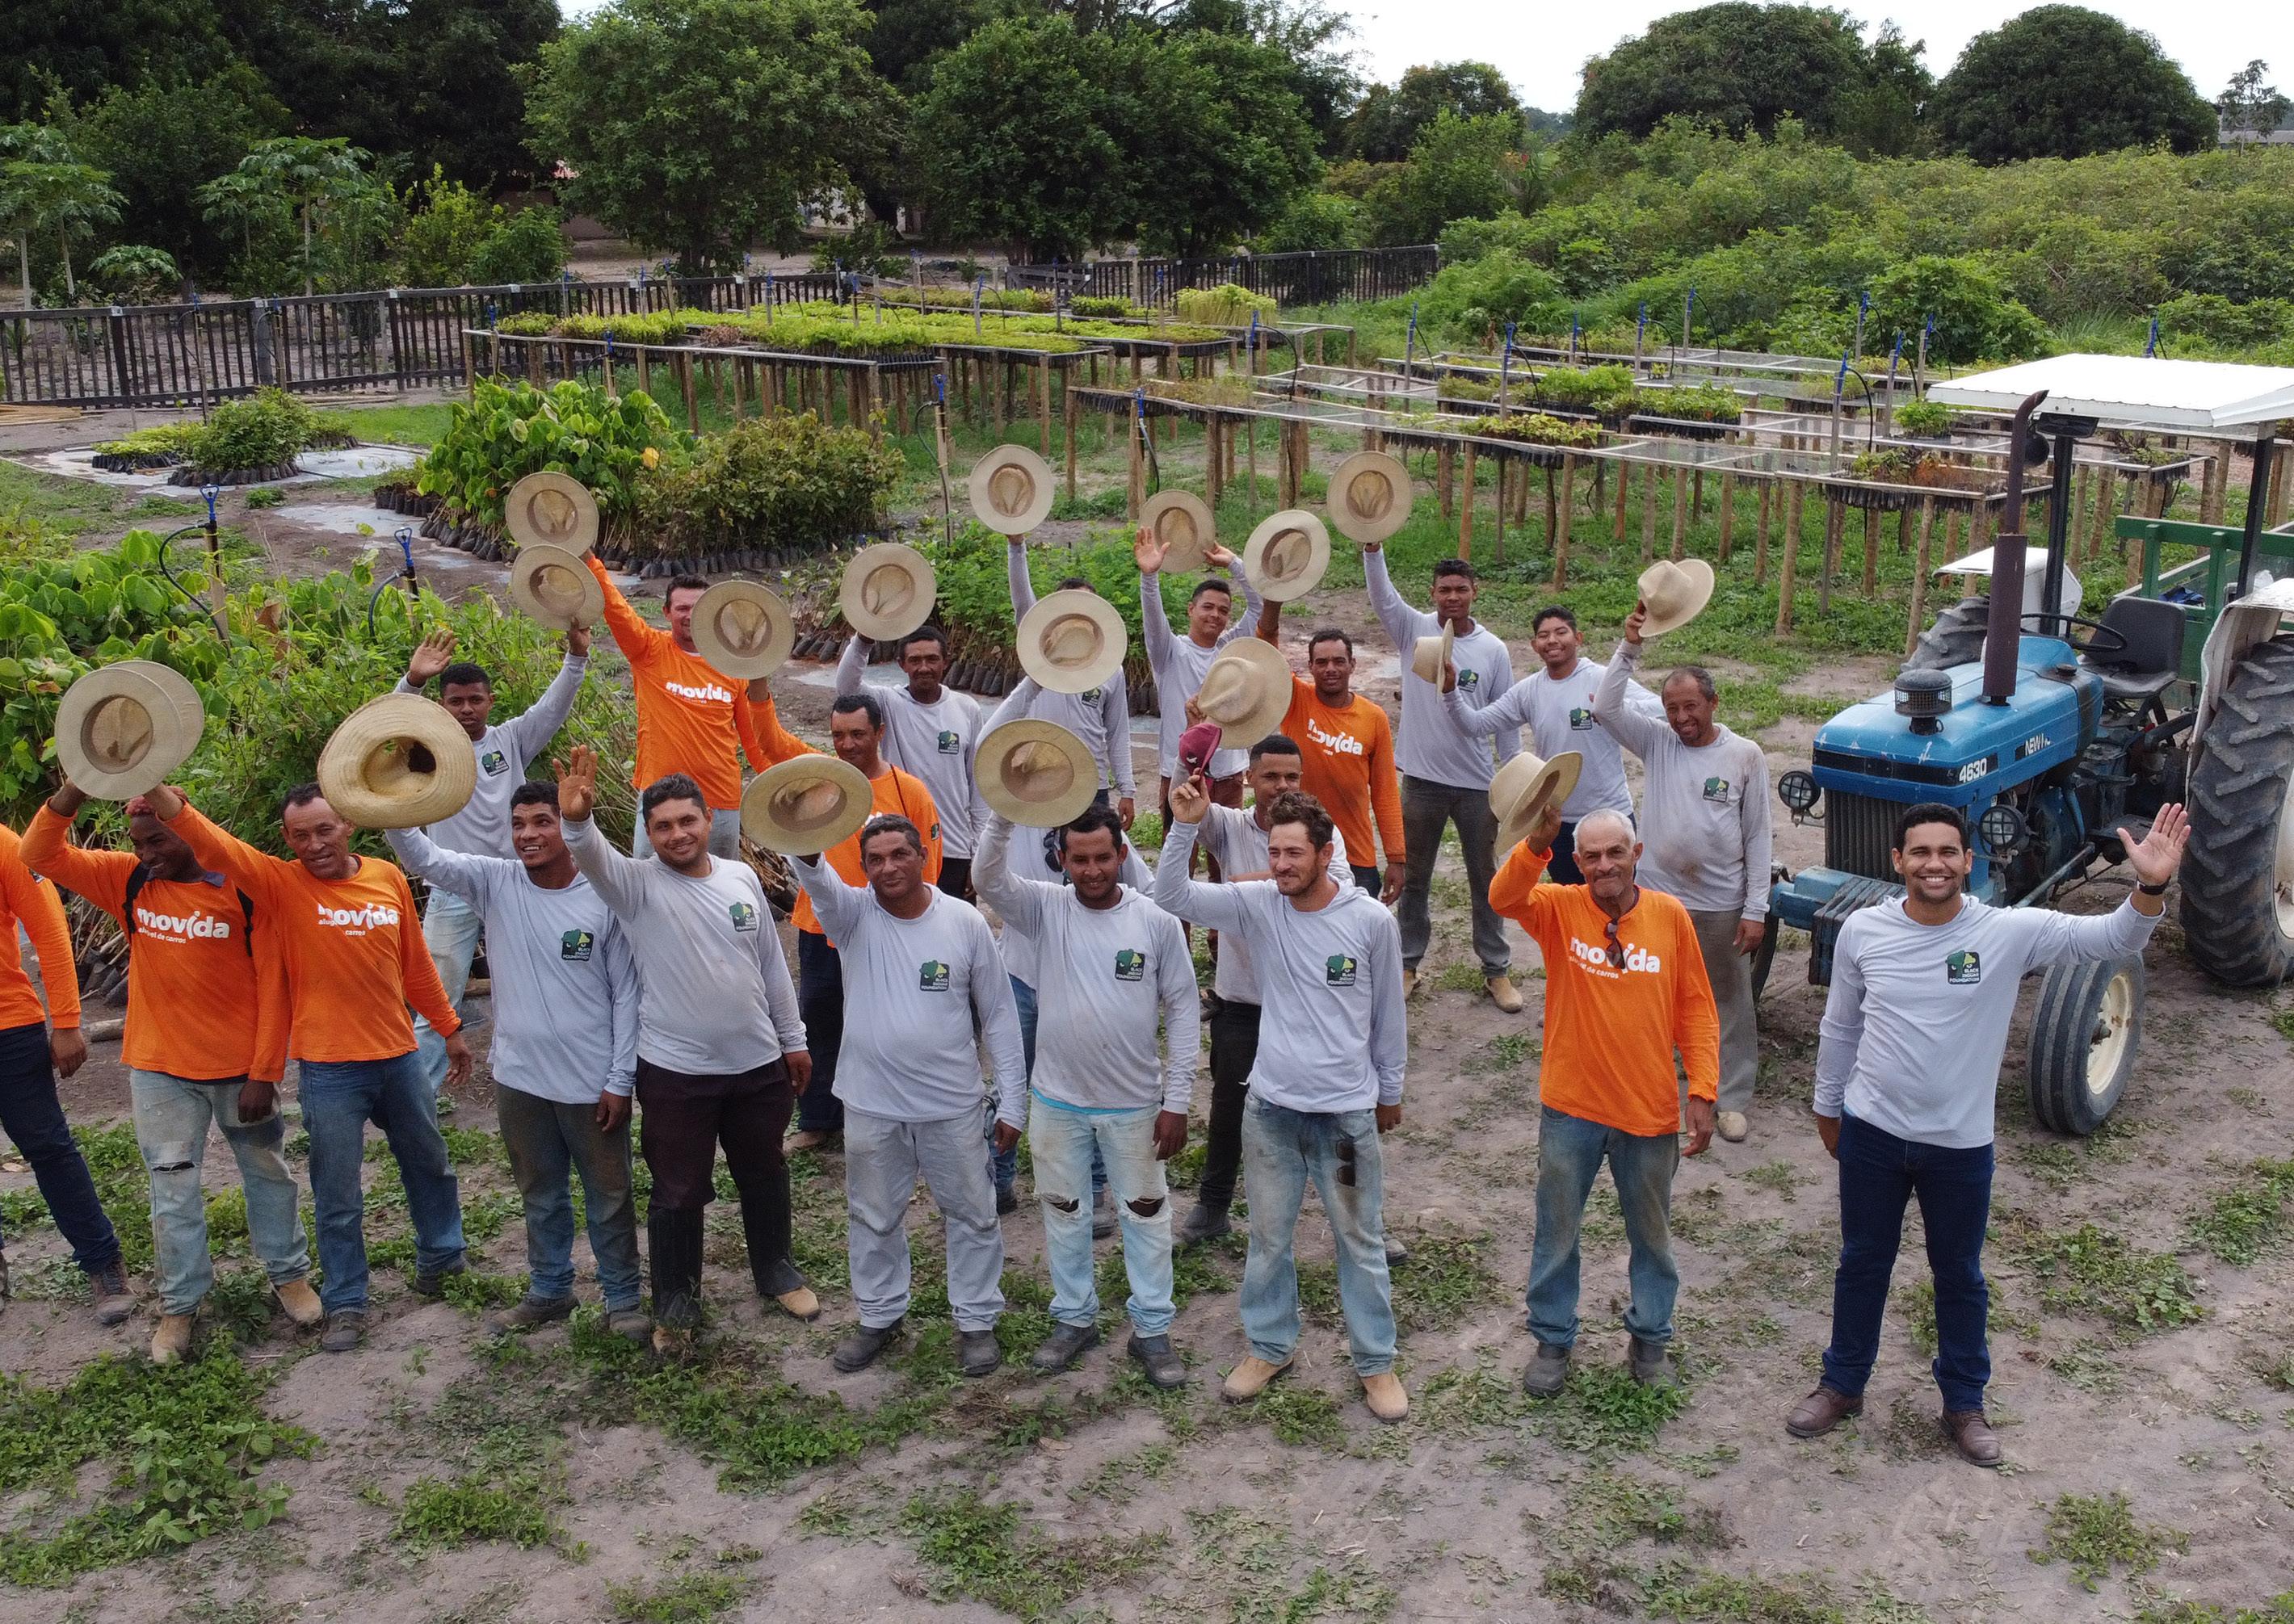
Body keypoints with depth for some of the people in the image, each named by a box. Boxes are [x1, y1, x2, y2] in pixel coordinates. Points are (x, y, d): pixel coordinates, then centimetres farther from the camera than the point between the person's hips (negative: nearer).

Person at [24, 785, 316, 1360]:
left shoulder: (244, 889, -13)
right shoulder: (129, 881, -1)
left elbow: (272, 984, -12)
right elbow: (40, 855, -5)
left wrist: (264, 1073, -14)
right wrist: (75, 791, -22)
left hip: (240, 1067, -2)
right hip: (159, 1070, 2)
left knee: (266, 1172, 14)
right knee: (172, 1189, 9)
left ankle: (290, 1273, 31)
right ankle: (180, 1303, 21)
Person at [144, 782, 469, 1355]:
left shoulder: (388, 878, -1)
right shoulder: (281, 883, -9)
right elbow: (212, 844, -27)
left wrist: (449, 1029, 16)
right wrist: (154, 788, -44)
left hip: (398, 1055, 3)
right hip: (328, 1070, -3)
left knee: (430, 1165, 21)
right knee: (338, 1197, 6)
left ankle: (441, 1258, 44)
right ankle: (345, 1304, 23)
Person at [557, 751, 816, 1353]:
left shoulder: (742, 877, 2)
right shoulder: (639, 885, -10)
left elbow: (773, 965, 9)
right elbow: (593, 857, -33)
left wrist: (793, 1039, 12)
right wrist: (576, 819, -55)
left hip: (758, 1063, 4)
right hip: (675, 1072, -3)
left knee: (765, 1176, 20)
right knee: (679, 1192, 7)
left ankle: (775, 1269, 41)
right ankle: (676, 1302, 26)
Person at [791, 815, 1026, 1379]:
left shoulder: (965, 922, -8)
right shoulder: (854, 914, -8)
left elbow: (998, 1013, -2)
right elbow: (815, 879, -32)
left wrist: (1012, 1100, -2)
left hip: (951, 1104, -1)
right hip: (871, 1105, 1)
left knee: (971, 1213, 11)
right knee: (873, 1217, 17)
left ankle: (976, 1320, 29)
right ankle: (879, 1316, 37)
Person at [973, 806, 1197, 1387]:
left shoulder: (1156, 920, -10)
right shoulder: (1046, 908, -8)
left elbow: (1183, 1008, -5)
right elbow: (988, 880, -25)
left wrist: (1177, 1100, -7)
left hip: (1134, 1103, -1)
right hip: (1057, 1099, 1)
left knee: (1145, 1214, 11)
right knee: (1063, 1212, 16)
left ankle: (1152, 1329, 26)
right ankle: (1074, 1318, 35)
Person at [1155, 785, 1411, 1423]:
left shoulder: (1372, 920, -11)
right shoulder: (1258, 905, -7)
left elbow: (1387, 1013, 1)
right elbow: (1171, 898, -16)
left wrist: (1389, 1090, 11)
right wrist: (1186, 826, -29)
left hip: (1347, 1110, -2)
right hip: (1271, 1106, 2)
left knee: (1361, 1239, 11)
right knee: (1268, 1237, 16)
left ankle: (1376, 1362, 28)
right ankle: (1270, 1346, 36)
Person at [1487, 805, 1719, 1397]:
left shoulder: (1670, 916, -6)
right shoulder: (1559, 909, -9)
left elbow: (1696, 1010, -1)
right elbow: (1503, 898, -31)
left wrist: (1703, 1091, -5)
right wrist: (1537, 843, -47)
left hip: (1650, 1110, 1)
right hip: (1570, 1108, -1)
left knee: (1651, 1234, 19)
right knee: (1557, 1233, 14)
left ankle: (1650, 1336, 39)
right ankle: (1553, 1340, 33)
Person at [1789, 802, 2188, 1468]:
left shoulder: (2010, 932, -13)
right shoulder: (1863, 930, -9)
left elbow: (2110, 940, -19)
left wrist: (2150, 887, -37)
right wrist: (1827, 1106, 12)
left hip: (1960, 1144, -1)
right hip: (1872, 1132, 1)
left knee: (1959, 1276, 16)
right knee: (1862, 1265, 17)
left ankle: (1964, 1403, 35)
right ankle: (1842, 1386, 36)